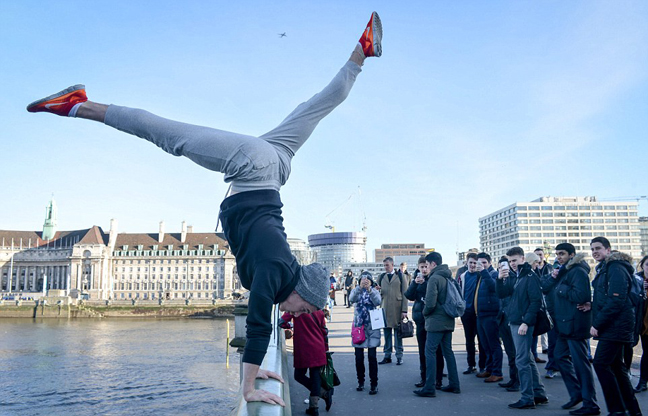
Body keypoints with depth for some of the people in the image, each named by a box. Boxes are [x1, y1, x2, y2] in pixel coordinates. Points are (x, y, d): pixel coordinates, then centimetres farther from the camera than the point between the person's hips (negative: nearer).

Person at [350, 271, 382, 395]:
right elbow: (352, 299, -18)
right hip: (358, 327, 1)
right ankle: (361, 381, 22)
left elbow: (378, 302, -17)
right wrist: (360, 287, -33)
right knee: (359, 357, 4)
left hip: (372, 327, -1)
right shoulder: (356, 291, 5)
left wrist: (369, 290, -31)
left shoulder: (375, 292, 4)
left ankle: (374, 384, 3)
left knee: (372, 356, -6)